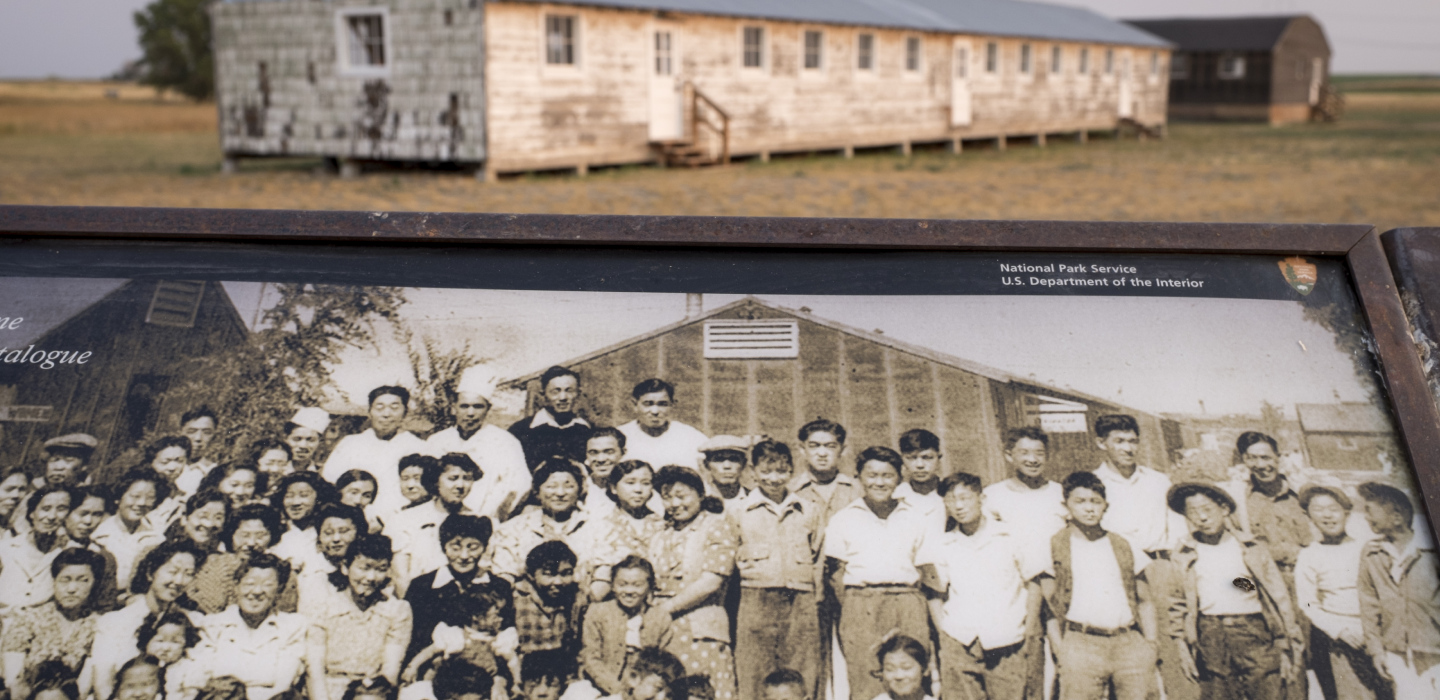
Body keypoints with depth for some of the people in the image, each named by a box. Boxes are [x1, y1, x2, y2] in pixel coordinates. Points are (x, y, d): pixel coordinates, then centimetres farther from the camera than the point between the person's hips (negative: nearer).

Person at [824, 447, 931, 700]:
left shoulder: (918, 518, 15)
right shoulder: (843, 520, 11)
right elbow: (834, 572, 10)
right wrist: (852, 608, -2)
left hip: (907, 603, 1)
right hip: (861, 605, -1)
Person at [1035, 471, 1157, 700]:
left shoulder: (1126, 548, 15)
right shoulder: (1054, 548, 8)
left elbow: (1145, 601, 18)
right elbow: (1048, 605, 6)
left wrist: (1151, 643, 7)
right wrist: (1059, 650, -2)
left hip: (1130, 645, 3)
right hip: (1080, 645, -2)